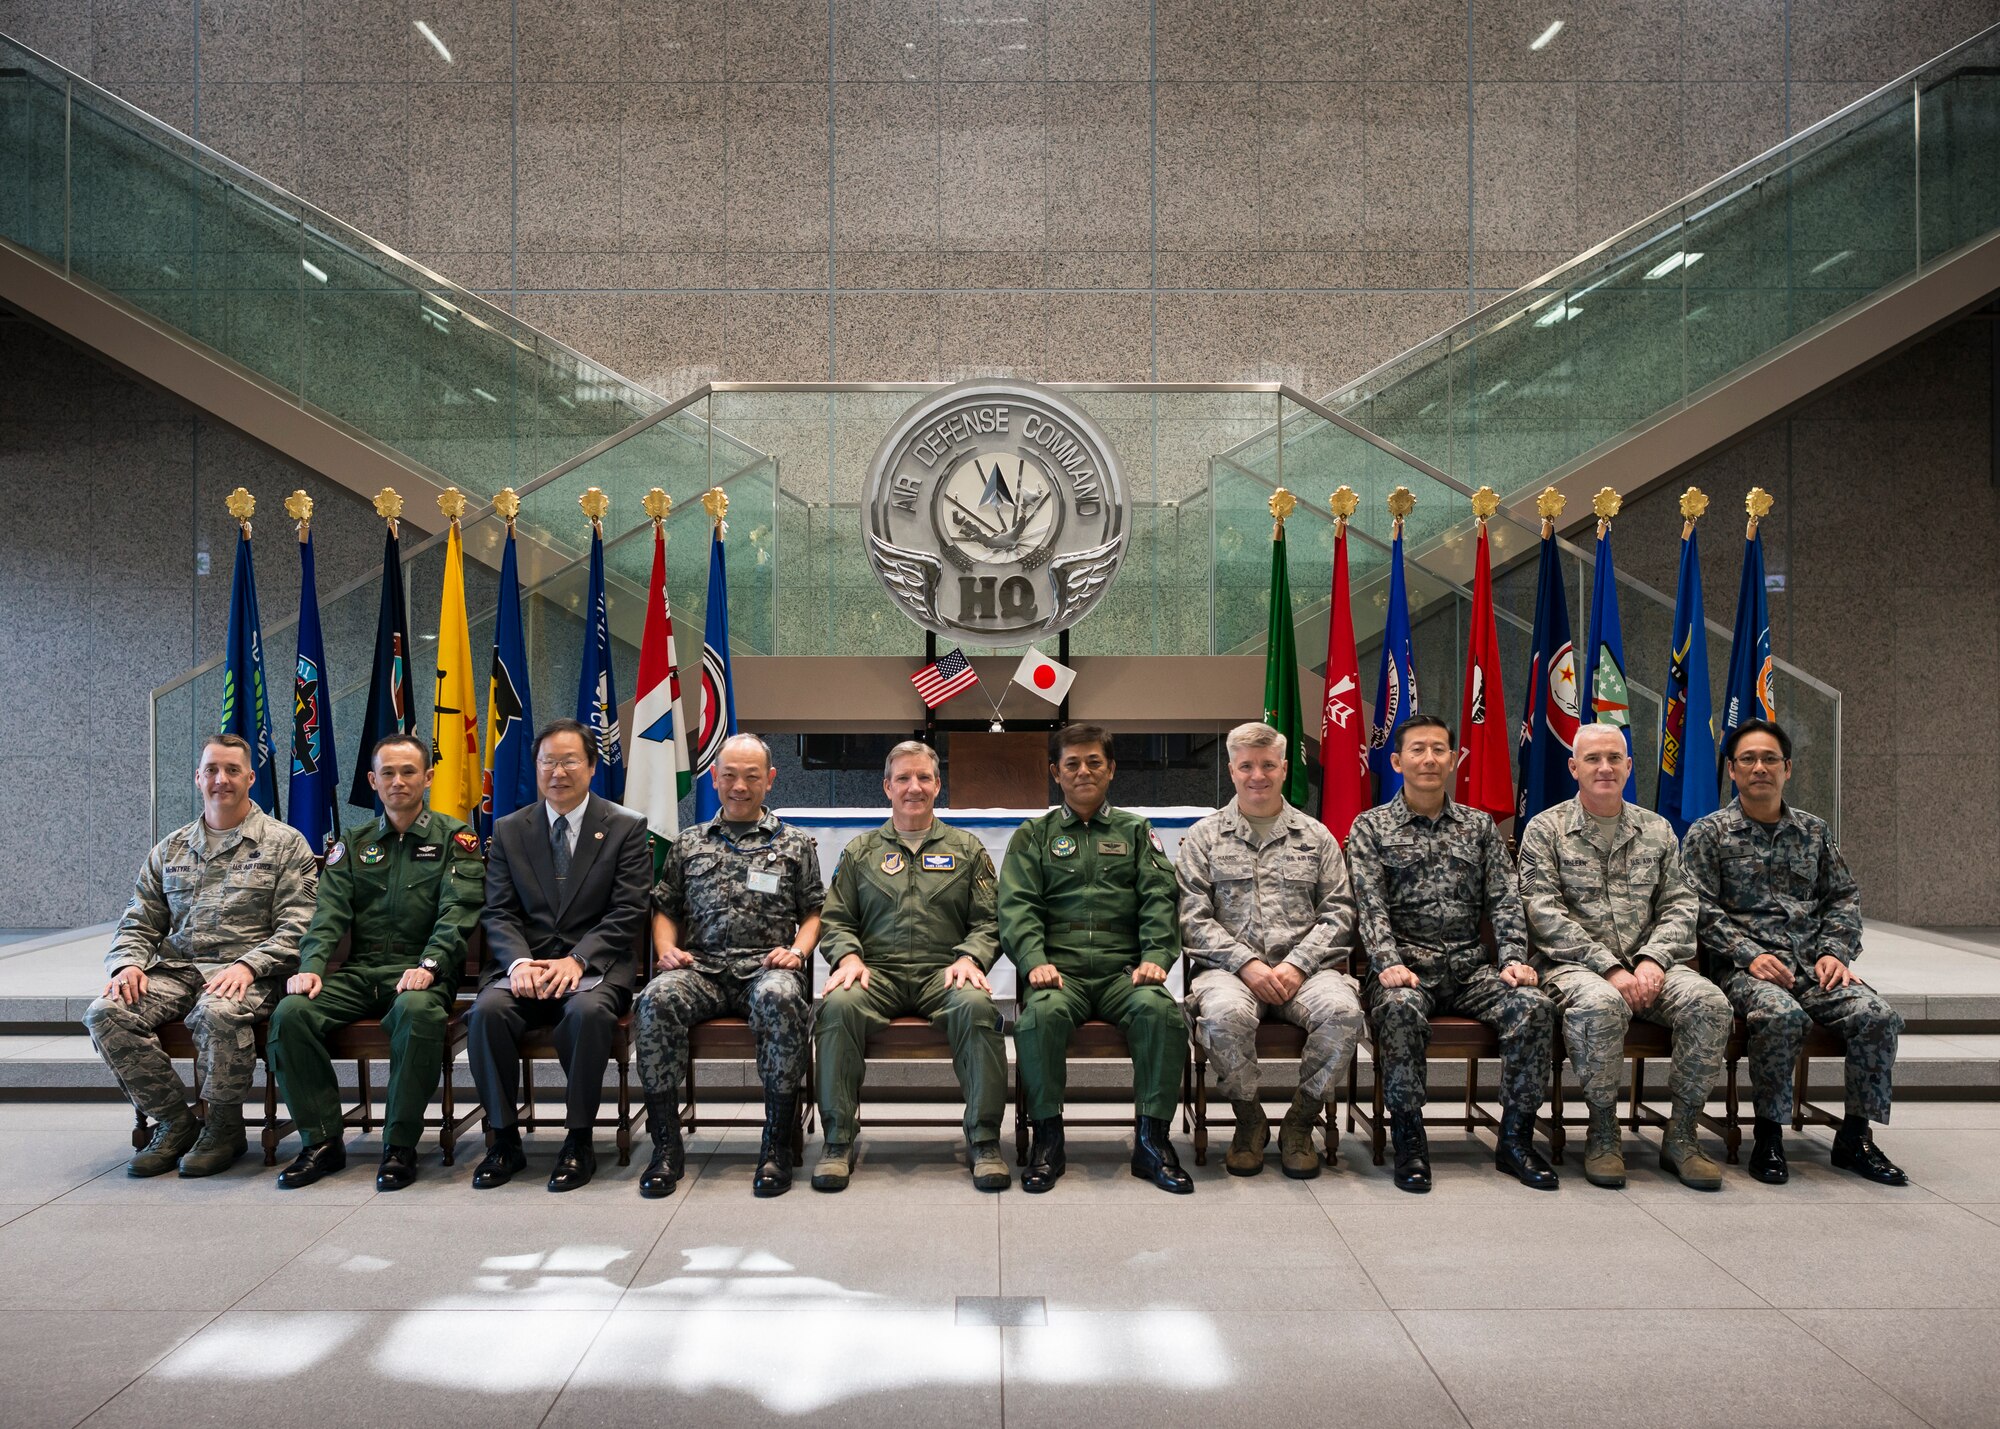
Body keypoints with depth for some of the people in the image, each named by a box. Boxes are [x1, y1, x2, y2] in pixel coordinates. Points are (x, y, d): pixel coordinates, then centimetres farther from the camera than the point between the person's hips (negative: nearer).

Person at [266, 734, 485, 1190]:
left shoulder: (454, 838, 7)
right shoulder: (354, 842, 19)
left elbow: (457, 912, -6)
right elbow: (329, 913, 8)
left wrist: (428, 966, -23)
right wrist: (312, 966, -12)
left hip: (420, 971, -4)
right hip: (359, 971, 4)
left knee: (417, 1010, -37)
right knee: (291, 1011, -23)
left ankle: (400, 1146, -23)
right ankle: (322, 1141, -10)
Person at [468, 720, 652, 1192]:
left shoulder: (626, 828, 4)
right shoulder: (508, 830, 13)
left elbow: (627, 913, -4)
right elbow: (498, 913, 6)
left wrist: (577, 960, -18)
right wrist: (519, 961, -14)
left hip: (597, 966, -3)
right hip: (526, 964, 3)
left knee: (587, 1011, -34)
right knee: (487, 1010, -28)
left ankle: (579, 1142, -17)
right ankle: (504, 1140, -11)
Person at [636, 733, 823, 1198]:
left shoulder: (796, 844, 18)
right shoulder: (688, 843, 22)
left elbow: (814, 911, 15)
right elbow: (665, 909, 22)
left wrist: (798, 950, -4)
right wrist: (666, 948, 2)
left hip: (766, 967, -2)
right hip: (701, 967, 2)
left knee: (780, 998, -39)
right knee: (657, 998, -33)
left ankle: (777, 1145, -26)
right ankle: (666, 1144, -22)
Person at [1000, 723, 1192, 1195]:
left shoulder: (1136, 832, 22)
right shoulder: (1032, 836, 20)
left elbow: (1159, 899, 9)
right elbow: (1017, 906, 6)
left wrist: (1155, 958, -9)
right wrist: (1035, 961, -13)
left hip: (1124, 970, 1)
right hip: (1060, 970, -1)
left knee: (1161, 1010, -31)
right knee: (1041, 1014, -34)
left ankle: (1151, 1139, -17)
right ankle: (1047, 1136, -17)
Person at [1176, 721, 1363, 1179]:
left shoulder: (1316, 836, 17)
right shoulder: (1204, 837, 13)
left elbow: (1338, 912, 8)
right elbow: (1193, 918, 3)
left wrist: (1297, 965, -8)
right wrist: (1246, 963, -12)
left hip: (1303, 967, 2)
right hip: (1230, 967, -1)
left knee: (1342, 1010, -32)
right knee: (1225, 1014, -36)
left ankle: (1299, 1122, -8)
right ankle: (1249, 1121, -7)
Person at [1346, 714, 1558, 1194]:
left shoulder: (1479, 826, 18)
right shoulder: (1371, 827, 8)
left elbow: (1503, 901, 9)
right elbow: (1371, 906, -4)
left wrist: (1513, 959, -8)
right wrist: (1389, 963, -20)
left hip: (1471, 966, 3)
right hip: (1407, 965, -3)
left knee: (1534, 1004, -24)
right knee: (1401, 1007, -36)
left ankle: (1516, 1138, -11)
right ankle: (1409, 1142, -22)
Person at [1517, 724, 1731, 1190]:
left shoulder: (1657, 830, 16)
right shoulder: (1545, 829, 3)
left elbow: (1680, 906, 9)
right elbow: (1545, 914, -7)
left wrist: (1653, 959, -11)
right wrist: (1609, 968, -17)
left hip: (1647, 964, 4)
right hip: (1574, 963, -4)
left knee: (1709, 1002, -26)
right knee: (1600, 1004, -37)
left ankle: (1680, 1134, -9)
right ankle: (1603, 1133, -16)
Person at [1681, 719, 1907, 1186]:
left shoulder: (1814, 831, 18)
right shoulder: (1709, 833, 4)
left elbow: (1844, 896, 17)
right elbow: (1701, 908, -4)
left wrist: (1835, 952, -1)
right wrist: (1749, 955, -16)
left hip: (1813, 962, 4)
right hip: (1743, 965, -4)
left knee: (1878, 1015, -22)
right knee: (1782, 1015, -35)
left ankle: (1854, 1138, -4)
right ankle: (1769, 1137, -17)